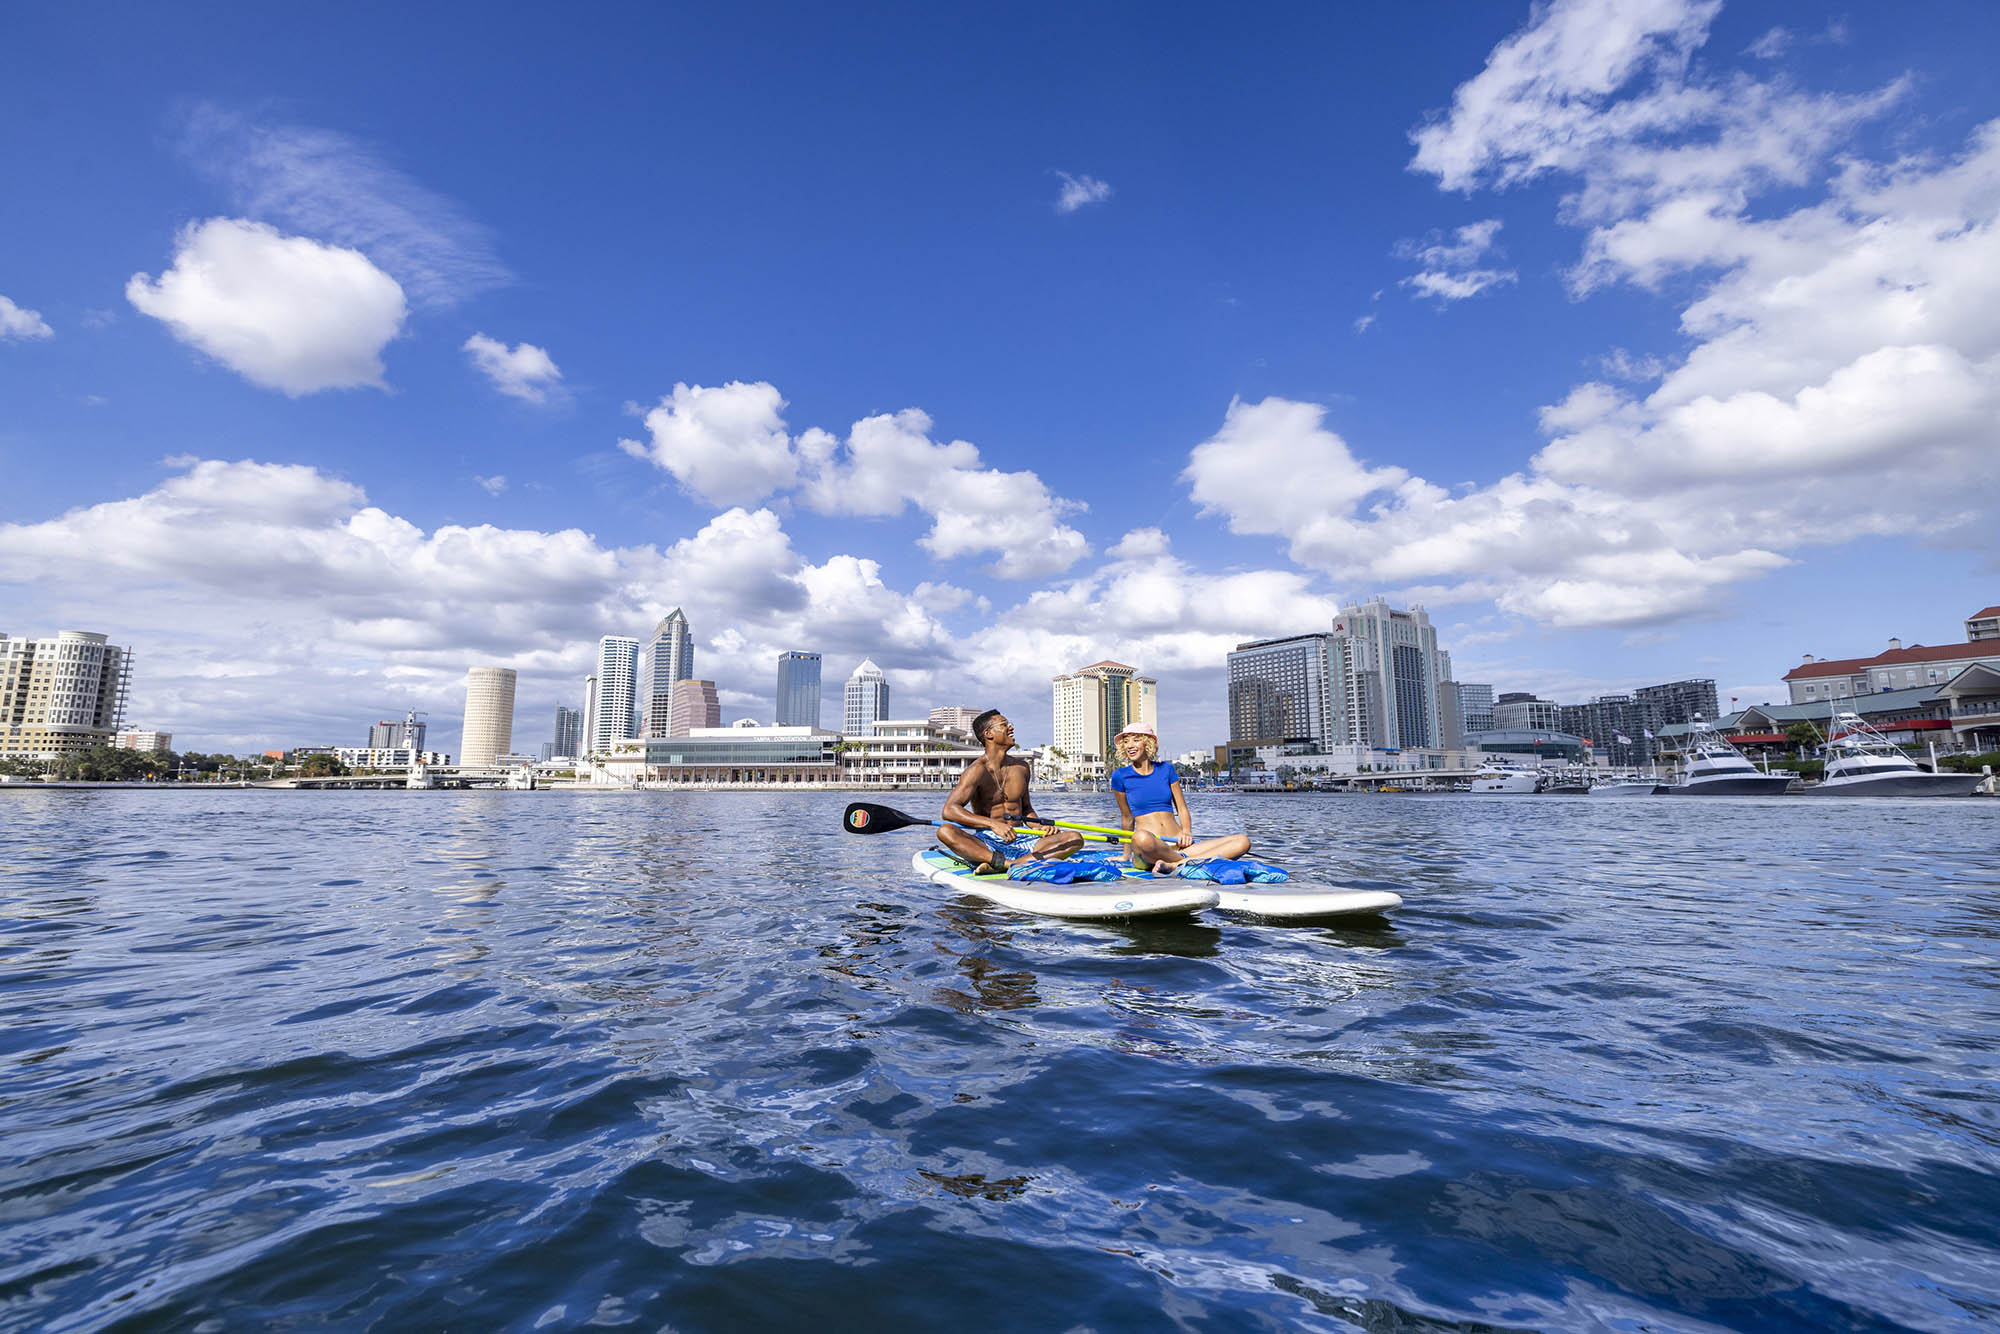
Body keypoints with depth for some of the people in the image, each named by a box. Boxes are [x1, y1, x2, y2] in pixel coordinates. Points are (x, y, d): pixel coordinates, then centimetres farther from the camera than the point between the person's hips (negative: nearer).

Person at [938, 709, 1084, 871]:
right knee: (945, 831, -33)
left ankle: (1017, 864, -33)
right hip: (985, 843, -5)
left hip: (1020, 842, 5)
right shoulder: (977, 770, -6)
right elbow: (949, 810, -19)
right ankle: (1010, 864, -39)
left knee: (1075, 838, -15)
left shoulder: (1021, 767, 13)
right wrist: (993, 824, -31)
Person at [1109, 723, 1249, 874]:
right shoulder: (1120, 776, 6)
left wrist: (1186, 832, -4)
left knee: (1243, 841, -16)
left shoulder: (1166, 768, 15)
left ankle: (1173, 865, -29)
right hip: (1147, 852, -4)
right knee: (1142, 838, -43)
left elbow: (1182, 808, 15)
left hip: (1178, 846, 4)